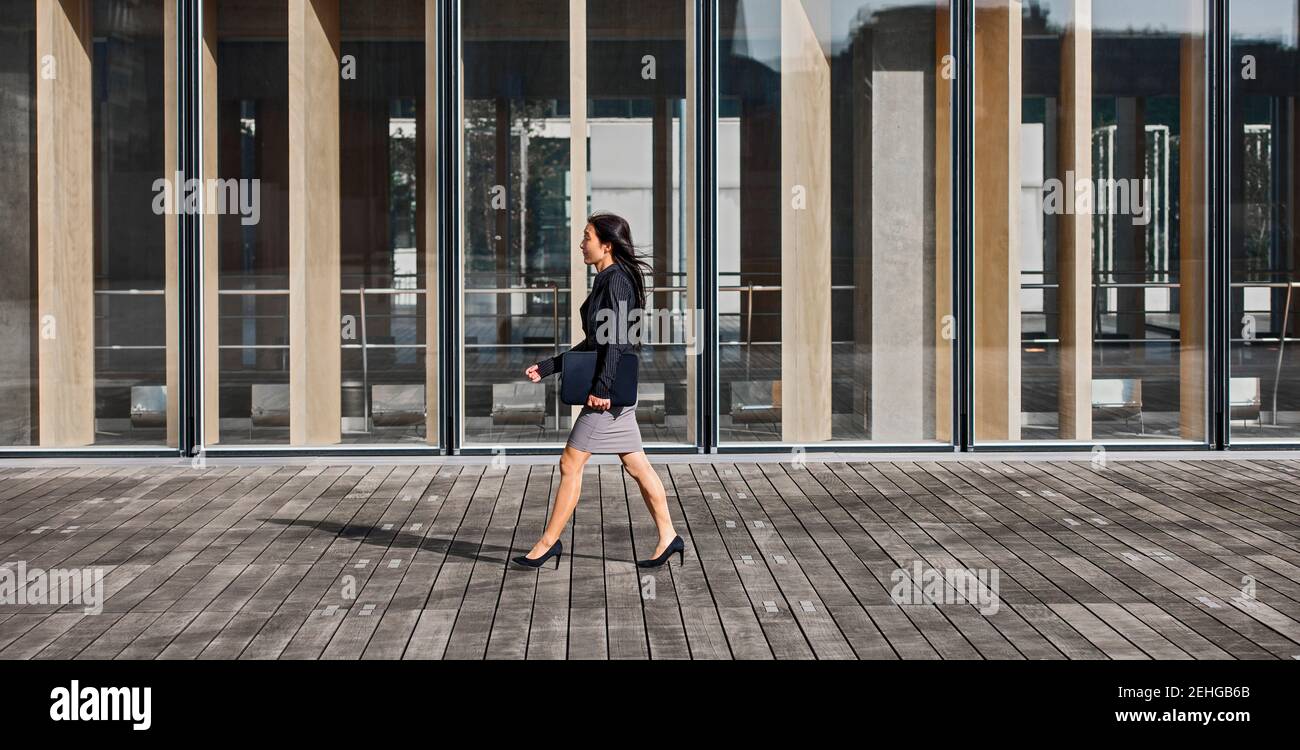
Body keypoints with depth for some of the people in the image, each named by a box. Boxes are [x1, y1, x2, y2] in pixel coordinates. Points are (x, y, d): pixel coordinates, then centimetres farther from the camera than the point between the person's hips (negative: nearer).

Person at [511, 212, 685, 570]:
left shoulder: (616, 280, -13)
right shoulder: (606, 281, 16)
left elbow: (617, 339, -21)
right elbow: (592, 342, 20)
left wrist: (602, 387, -24)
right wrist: (547, 367, 18)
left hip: (612, 388, -10)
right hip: (617, 388, 10)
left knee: (570, 463, -3)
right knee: (637, 465, 11)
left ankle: (549, 541, 5)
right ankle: (668, 537, 14)